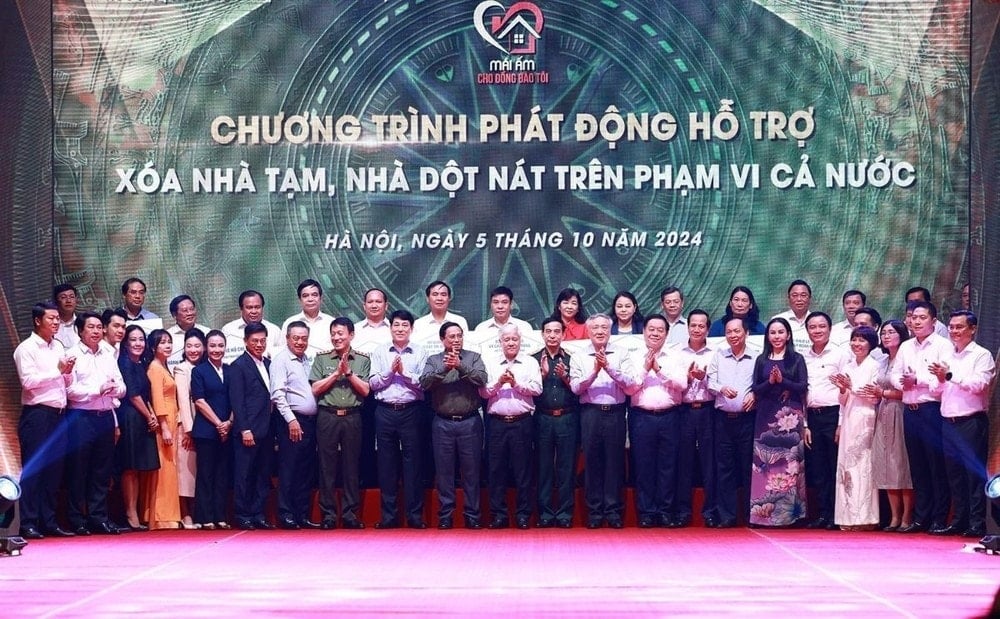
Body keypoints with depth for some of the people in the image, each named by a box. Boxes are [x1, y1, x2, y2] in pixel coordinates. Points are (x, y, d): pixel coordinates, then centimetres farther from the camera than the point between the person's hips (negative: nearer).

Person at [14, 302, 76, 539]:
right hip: (37, 414, -7)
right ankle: (28, 524, -4)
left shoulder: (58, 347, 17)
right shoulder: (26, 349, -4)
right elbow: (28, 381, -16)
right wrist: (58, 370, -13)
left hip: (57, 414, 7)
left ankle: (49, 522, 13)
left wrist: (68, 371, 0)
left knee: (54, 471, 8)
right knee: (32, 471, -5)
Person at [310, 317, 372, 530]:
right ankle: (328, 514, 5)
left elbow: (365, 390, 1)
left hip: (352, 417, 0)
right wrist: (336, 373, -5)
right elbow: (315, 389, 2)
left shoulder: (363, 360, 8)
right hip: (327, 417, 0)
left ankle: (350, 513, 8)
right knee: (327, 466, 0)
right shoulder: (322, 359, 9)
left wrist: (348, 372, -7)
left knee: (352, 466, 2)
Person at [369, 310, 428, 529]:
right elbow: (373, 383, 4)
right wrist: (390, 371, -9)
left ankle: (415, 514, 3)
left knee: (412, 461, -1)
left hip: (410, 411, -2)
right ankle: (389, 515, 10)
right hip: (385, 411, 2)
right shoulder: (379, 353, 10)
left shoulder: (420, 353, 5)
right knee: (387, 462, 4)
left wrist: (405, 372, -12)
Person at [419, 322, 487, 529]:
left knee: (471, 471, 2)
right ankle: (445, 516, 10)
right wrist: (444, 368, -19)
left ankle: (472, 515, 9)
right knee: (444, 471, 3)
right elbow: (424, 383, -7)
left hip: (470, 422, 0)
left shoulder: (473, 357, 7)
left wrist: (460, 366, -19)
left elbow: (482, 379, -9)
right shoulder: (433, 360, 8)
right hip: (443, 424, 0)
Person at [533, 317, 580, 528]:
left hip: (567, 418, 0)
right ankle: (545, 514, 5)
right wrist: (542, 374, -14)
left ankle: (565, 514, 4)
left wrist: (564, 377, -13)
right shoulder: (535, 360, 8)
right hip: (543, 419, 0)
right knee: (544, 467, 1)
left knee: (567, 467, 0)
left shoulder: (571, 359, 8)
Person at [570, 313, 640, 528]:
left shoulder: (620, 355, 7)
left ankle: (613, 511, 8)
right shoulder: (579, 357, 7)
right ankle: (594, 512, 8)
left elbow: (631, 385, -4)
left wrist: (609, 368, -14)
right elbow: (576, 387, -4)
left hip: (615, 412, 0)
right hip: (591, 412, 0)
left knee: (615, 461, 1)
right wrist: (594, 371, -17)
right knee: (592, 461, 2)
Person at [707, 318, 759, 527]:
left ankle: (752, 514, 8)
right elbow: (710, 382, 5)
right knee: (724, 466, 3)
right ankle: (726, 515, 7)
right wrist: (722, 389, -14)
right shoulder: (719, 356, 11)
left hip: (747, 418, -2)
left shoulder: (756, 358, 4)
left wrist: (754, 394, -17)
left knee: (749, 465, 1)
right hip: (724, 418, 2)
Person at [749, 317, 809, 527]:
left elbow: (803, 387, -2)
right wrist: (770, 382, -12)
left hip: (791, 418, -2)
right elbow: (756, 389, 6)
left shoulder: (797, 359, 7)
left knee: (790, 463, -5)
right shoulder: (762, 360, 12)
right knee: (766, 465, -2)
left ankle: (788, 513, -2)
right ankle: (763, 511, 0)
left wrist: (782, 380, -14)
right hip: (766, 418, 2)